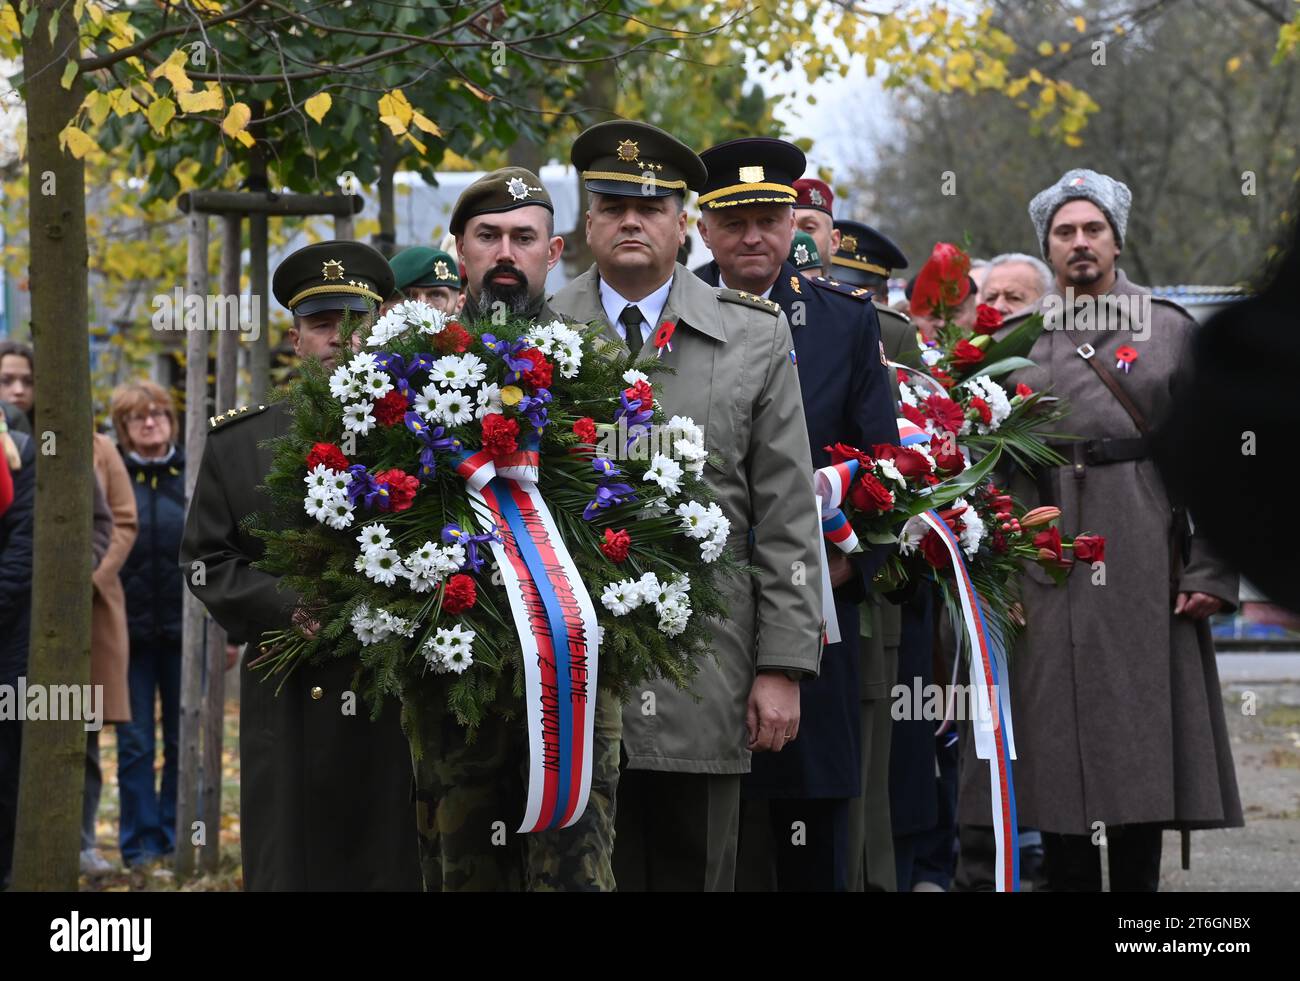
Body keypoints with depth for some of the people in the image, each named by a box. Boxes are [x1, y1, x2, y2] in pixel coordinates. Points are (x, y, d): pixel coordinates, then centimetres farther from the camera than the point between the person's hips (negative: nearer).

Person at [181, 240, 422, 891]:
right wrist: (293, 610, -8)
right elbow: (206, 561, 8)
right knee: (291, 866, 1)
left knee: (393, 866, 0)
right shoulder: (238, 442, 10)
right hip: (290, 707, 1)